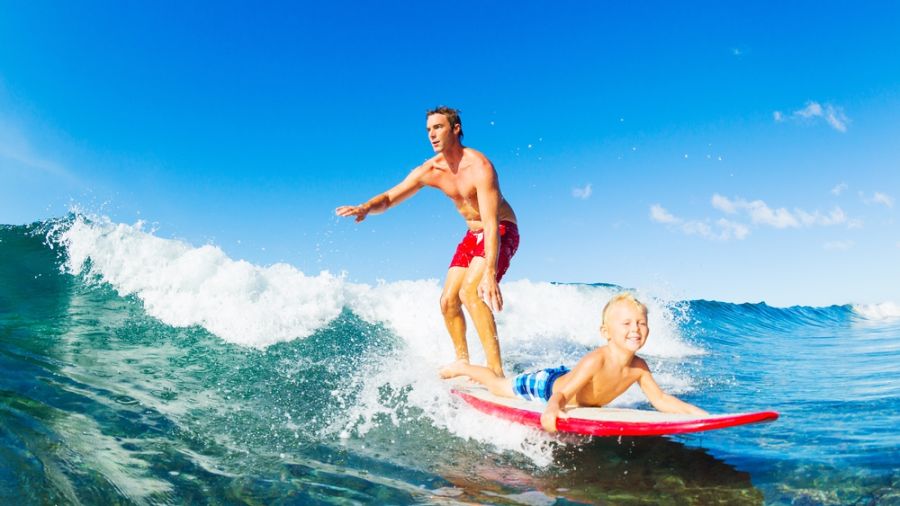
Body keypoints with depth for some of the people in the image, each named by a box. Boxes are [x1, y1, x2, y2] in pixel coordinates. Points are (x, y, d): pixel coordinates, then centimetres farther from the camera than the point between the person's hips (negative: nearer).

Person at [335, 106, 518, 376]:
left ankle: (496, 372, -27)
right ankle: (463, 363, 21)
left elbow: (492, 224, -34)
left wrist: (490, 273, -43)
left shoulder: (479, 166, -26)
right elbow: (389, 197, -2)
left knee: (469, 292, -27)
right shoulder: (430, 170, -5)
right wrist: (366, 207, -26)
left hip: (502, 232, -8)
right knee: (448, 301, 3)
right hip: (472, 235, 8)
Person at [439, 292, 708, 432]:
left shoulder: (639, 367, -23)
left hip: (569, 378, 7)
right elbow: (562, 393, -46)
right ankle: (462, 367, 38)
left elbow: (660, 399, -15)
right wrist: (552, 409, -67)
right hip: (548, 385, -7)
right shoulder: (595, 361, -44)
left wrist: (693, 411, -28)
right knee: (499, 387, 14)